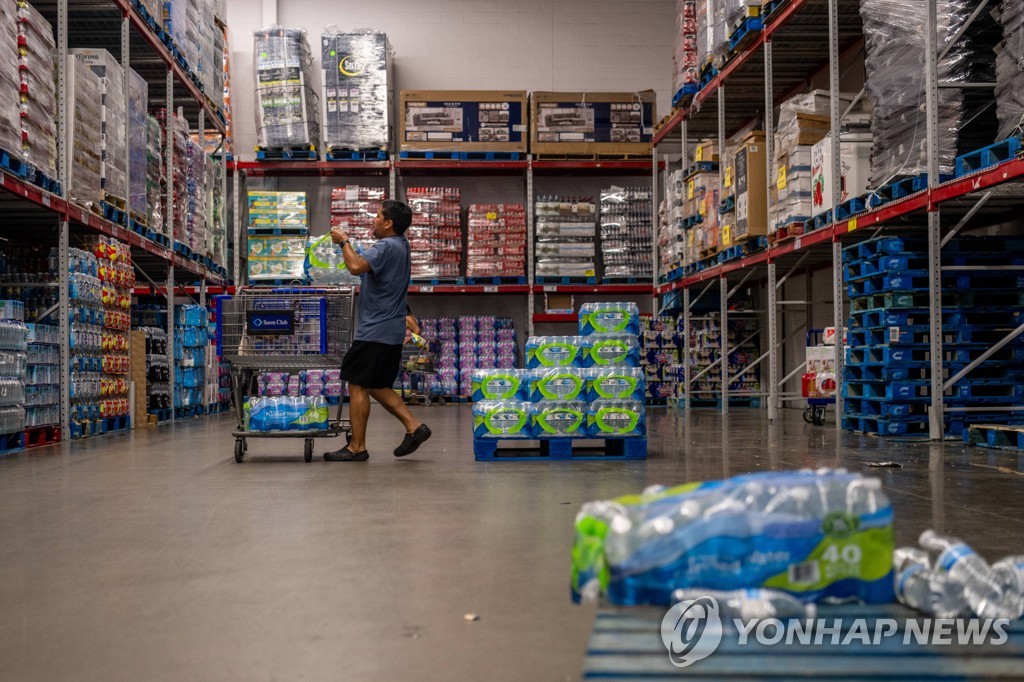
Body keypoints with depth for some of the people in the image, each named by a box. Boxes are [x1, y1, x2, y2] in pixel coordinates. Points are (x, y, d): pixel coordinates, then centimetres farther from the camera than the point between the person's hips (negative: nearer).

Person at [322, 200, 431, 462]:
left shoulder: (386, 247, -17)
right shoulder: (400, 245, 16)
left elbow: (356, 267, -32)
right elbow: (365, 267, 29)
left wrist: (344, 241, -16)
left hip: (375, 331, -10)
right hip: (391, 332, 10)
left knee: (357, 385, -2)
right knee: (377, 386, 17)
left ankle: (356, 447, 3)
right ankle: (413, 427, 11)